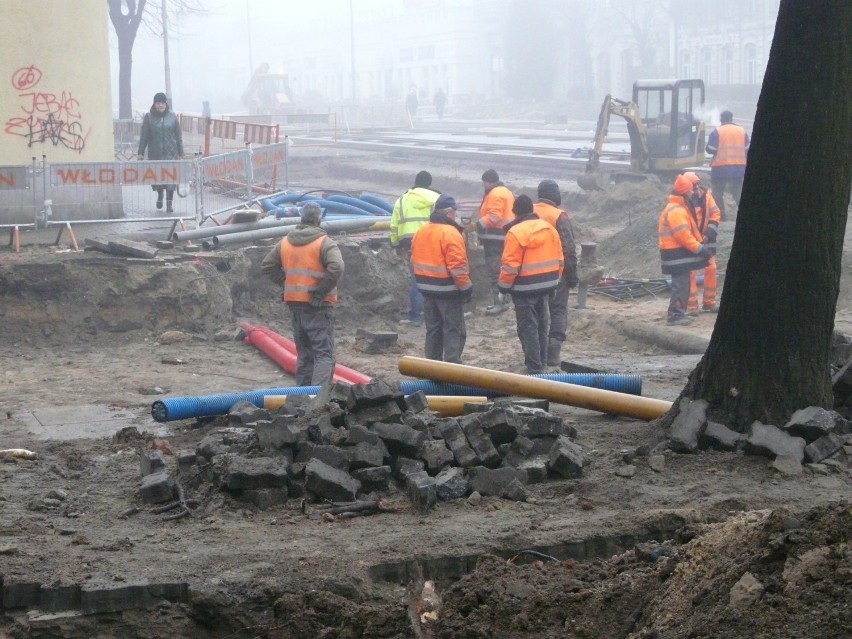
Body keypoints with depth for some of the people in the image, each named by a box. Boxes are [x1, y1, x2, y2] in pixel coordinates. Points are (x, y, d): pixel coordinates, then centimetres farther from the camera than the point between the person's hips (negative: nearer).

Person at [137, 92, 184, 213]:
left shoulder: (172, 117, 2)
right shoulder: (149, 117, 0)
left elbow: (178, 136, 5)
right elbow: (144, 136, 2)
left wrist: (180, 153, 2)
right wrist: (141, 152, -2)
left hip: (170, 152, -1)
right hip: (154, 152, 1)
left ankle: (170, 203, 0)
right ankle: (160, 194, 37)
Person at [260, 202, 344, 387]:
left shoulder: (285, 243, 9)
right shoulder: (325, 243, -11)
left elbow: (266, 266, 15)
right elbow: (336, 268, -26)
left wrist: (286, 281, 10)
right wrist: (321, 291, -18)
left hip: (294, 304, 6)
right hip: (318, 306, -6)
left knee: (304, 352, 18)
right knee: (324, 353, -7)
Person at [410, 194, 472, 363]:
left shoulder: (421, 232, 9)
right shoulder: (451, 234, -17)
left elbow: (414, 261, 14)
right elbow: (457, 266, -21)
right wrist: (466, 288, -13)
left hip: (428, 289, 8)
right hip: (448, 290, -8)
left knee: (433, 329, 16)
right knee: (454, 330, -2)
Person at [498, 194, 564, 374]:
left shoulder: (515, 232, -15)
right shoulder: (549, 228, 7)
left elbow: (510, 265, -17)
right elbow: (559, 260, 11)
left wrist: (503, 288, -7)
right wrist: (555, 281, 21)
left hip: (525, 288, -7)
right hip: (546, 285, 7)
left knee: (528, 328, -2)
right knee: (541, 325, 19)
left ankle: (534, 369, -3)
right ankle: (541, 362, 30)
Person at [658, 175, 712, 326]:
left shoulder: (678, 208, 18)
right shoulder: (676, 211, -18)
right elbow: (683, 234, -24)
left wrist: (699, 246, 17)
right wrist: (699, 248, -22)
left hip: (679, 252, 11)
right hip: (677, 253, -11)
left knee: (683, 284, 16)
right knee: (680, 284, -11)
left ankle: (679, 313, 22)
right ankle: (674, 315, -10)